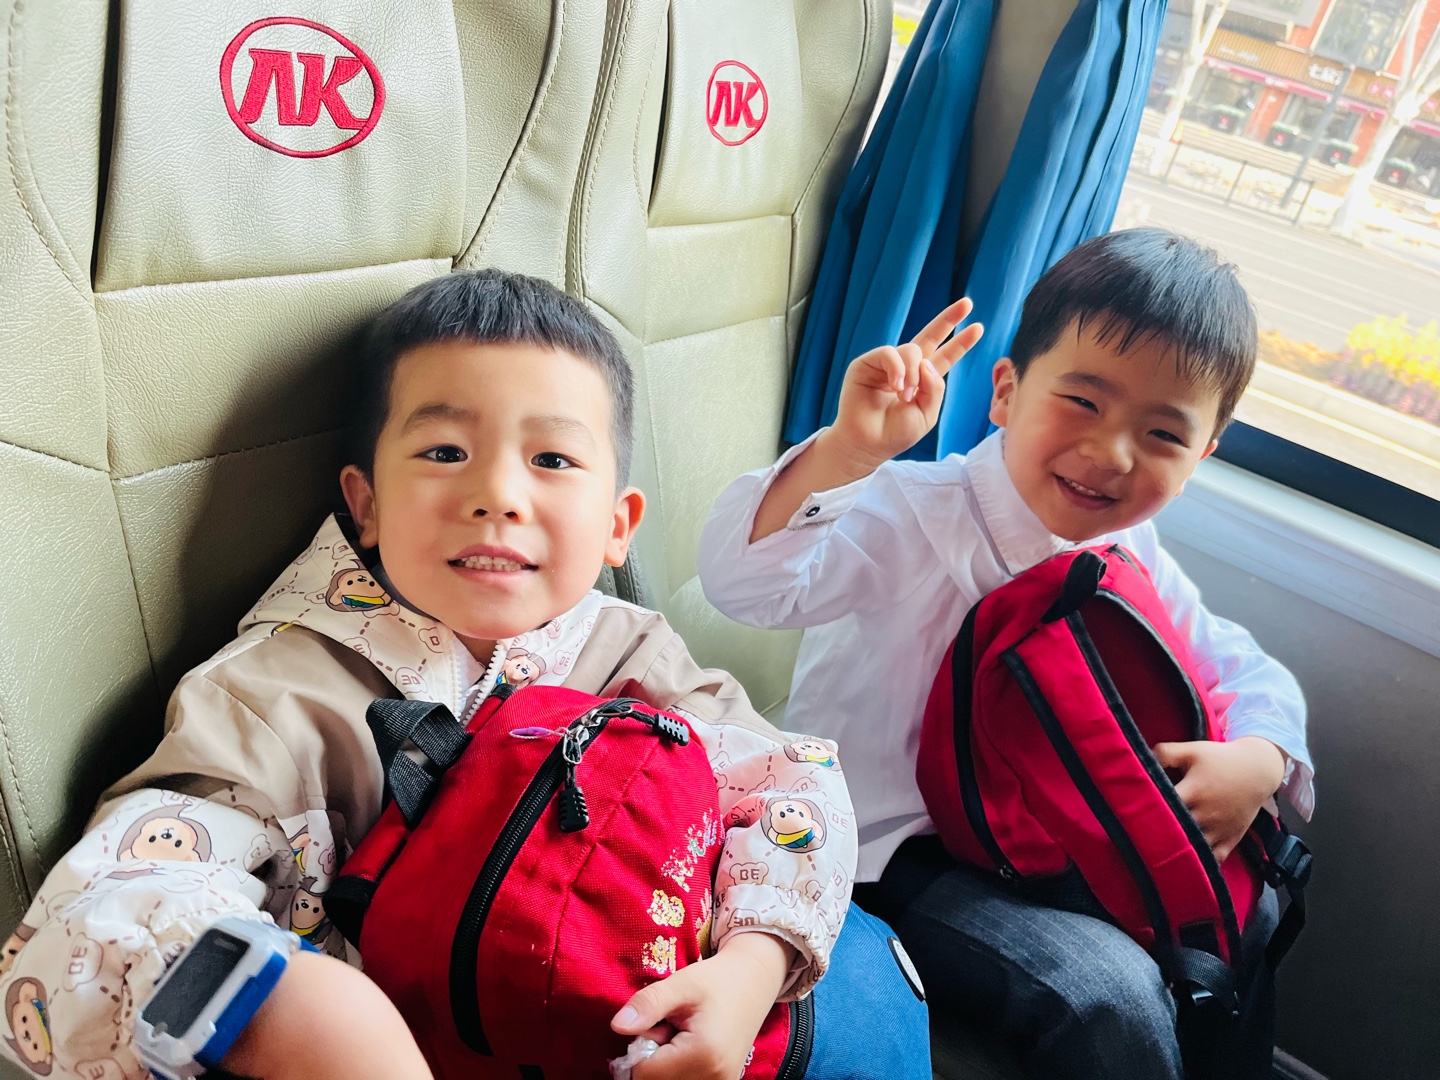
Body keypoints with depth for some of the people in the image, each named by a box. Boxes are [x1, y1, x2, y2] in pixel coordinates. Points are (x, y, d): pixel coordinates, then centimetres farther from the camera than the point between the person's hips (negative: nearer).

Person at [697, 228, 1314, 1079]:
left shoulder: (1133, 562, 0)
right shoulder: (913, 513, -21)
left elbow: (1248, 670, 9)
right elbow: (748, 581, -34)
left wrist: (1261, 760, -13)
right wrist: (849, 447, -47)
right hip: (894, 846, -7)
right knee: (1109, 999, -24)